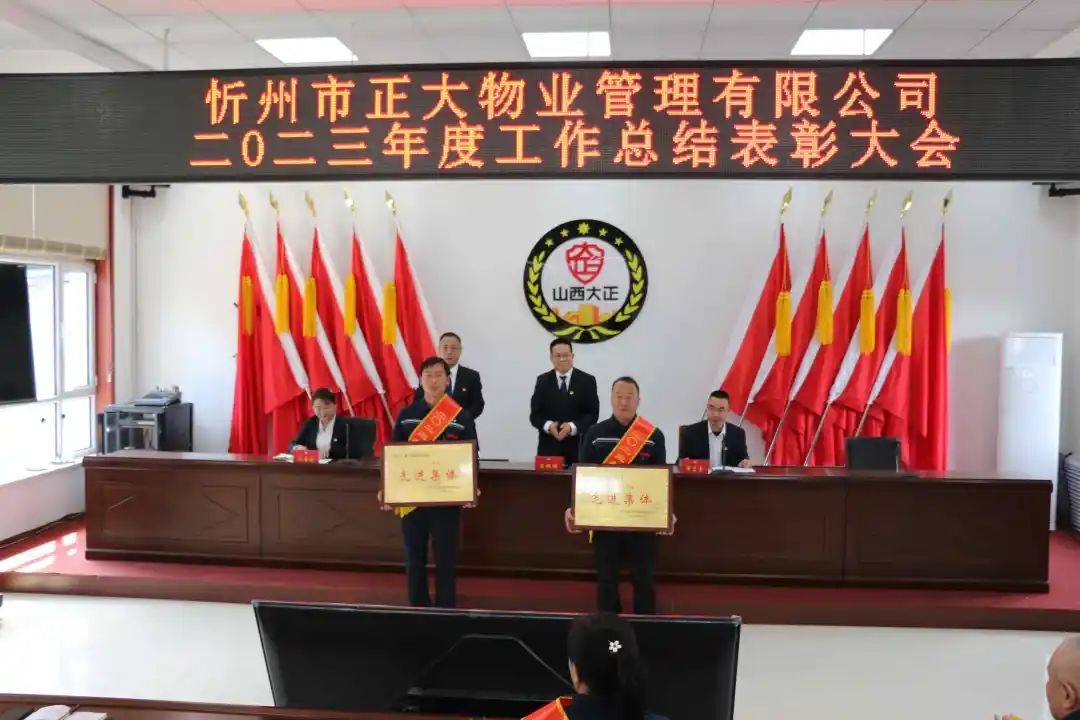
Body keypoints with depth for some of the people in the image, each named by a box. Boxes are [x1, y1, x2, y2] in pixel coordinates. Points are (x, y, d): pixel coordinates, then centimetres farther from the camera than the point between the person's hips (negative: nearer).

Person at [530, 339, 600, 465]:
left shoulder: (587, 380, 3)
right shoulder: (543, 380, 8)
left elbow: (593, 414, -2)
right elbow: (535, 414, 5)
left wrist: (572, 427, -19)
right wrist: (548, 425, -17)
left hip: (578, 447, -1)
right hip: (549, 447, 1)